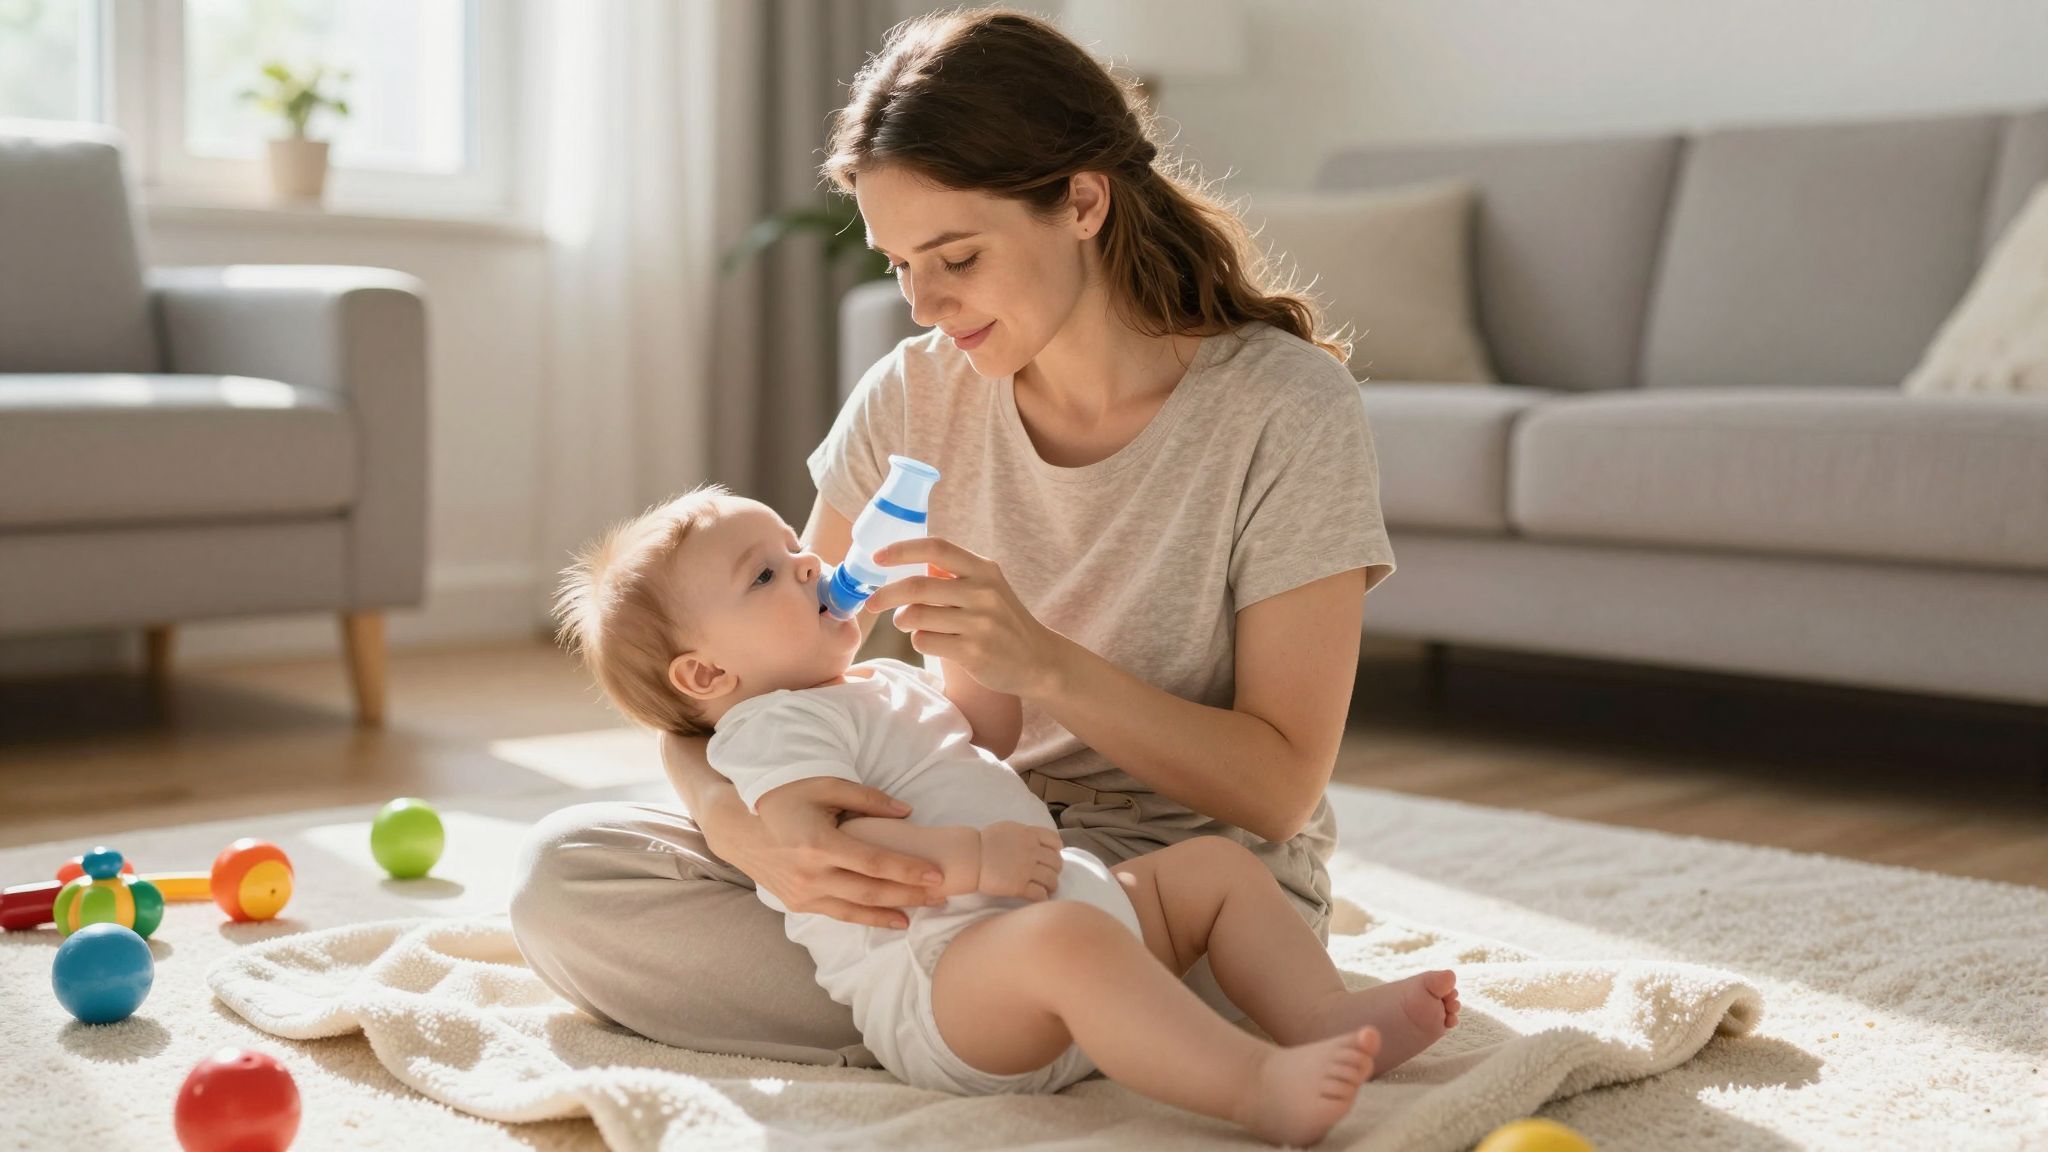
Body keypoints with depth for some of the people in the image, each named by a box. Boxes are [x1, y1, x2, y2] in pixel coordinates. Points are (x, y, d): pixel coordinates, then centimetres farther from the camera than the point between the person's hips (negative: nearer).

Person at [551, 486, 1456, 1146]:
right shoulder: (772, 726, -6)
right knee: (1066, 937, -40)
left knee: (1218, 864, 7)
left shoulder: (883, 686, 27)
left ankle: (1326, 1010, -12)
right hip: (937, 977, -11)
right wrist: (968, 857, -32)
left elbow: (989, 732, 38)